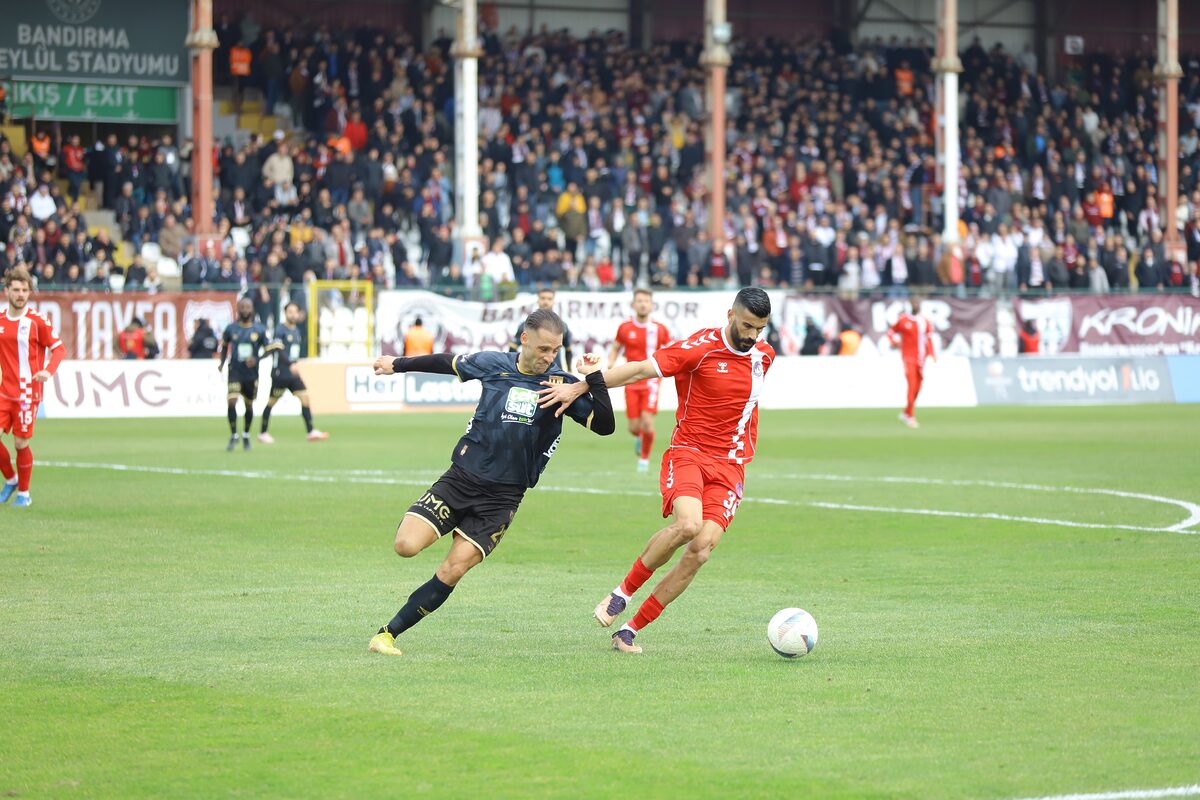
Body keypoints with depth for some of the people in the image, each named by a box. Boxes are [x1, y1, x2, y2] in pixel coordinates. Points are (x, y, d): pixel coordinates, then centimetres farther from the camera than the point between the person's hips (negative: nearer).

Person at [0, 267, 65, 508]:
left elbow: (59, 348, -4)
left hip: (27, 393, -4)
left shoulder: (37, 321, -5)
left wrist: (48, 371, -20)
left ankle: (24, 493, 15)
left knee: (21, 443, -2)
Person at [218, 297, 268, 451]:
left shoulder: (259, 329, -2)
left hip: (251, 373, 1)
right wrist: (222, 363, 3)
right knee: (232, 402, -16)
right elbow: (224, 346, 15)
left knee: (249, 405, 13)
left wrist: (256, 359, -14)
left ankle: (246, 435, 33)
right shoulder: (231, 328, -1)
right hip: (235, 372, -1)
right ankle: (233, 436, -5)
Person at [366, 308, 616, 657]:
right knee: (406, 545, -18)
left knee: (452, 572, -12)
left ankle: (388, 633, -1)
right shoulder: (492, 364, 1)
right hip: (460, 480, 1)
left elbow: (605, 426, -8)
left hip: (503, 497, -1)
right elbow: (447, 363, 19)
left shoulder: (562, 384, -3)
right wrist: (398, 364, 31)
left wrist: (593, 379, -21)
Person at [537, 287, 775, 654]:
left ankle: (630, 631, -3)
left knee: (701, 548, -14)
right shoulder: (702, 347, -10)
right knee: (688, 524, -32)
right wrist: (578, 388, -18)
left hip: (730, 466, 4)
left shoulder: (764, 355, 9)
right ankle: (623, 592, -6)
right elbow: (639, 370, -14)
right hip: (688, 453, -4)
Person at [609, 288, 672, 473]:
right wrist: (611, 364, -3)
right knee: (634, 426, -1)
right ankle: (638, 437, 38)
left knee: (647, 421, -16)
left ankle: (644, 458, 5)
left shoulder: (660, 329, 0)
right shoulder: (624, 328, 3)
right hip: (631, 381, 1)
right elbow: (615, 349, 14)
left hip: (651, 380, -1)